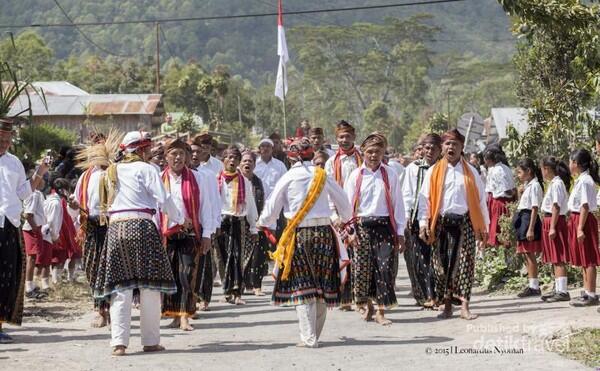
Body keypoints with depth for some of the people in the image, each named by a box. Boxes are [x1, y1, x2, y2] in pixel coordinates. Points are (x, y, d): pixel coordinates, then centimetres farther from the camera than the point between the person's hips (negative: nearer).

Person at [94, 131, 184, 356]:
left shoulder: (111, 172, 18)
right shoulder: (145, 169, 0)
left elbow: (104, 207, 19)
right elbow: (163, 199, -3)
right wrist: (181, 220, 8)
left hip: (115, 228, 5)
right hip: (141, 226, -5)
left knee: (120, 288, 4)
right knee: (149, 287, 3)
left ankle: (119, 342, -3)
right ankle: (151, 341, 6)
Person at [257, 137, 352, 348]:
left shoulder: (288, 178, -3)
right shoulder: (322, 175, 3)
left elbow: (272, 208, 3)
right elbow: (343, 201, 14)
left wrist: (262, 223, 25)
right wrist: (346, 219, 34)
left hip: (299, 234, -2)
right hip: (324, 232, 2)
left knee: (301, 286, 2)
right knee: (322, 285, 11)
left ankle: (309, 338, -3)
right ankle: (315, 334, 17)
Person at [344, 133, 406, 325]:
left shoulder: (390, 175, 3)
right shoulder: (356, 175, 5)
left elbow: (398, 204, 4)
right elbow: (348, 204, 5)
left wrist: (400, 233, 1)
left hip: (385, 225, -1)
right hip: (362, 226, 1)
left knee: (385, 268, -6)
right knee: (362, 267, 3)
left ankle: (381, 311, -1)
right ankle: (367, 305, 24)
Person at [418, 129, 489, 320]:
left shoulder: (470, 172, 8)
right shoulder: (434, 172, 6)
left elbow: (480, 199, 9)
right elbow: (425, 198, 3)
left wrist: (484, 225, 7)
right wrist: (423, 222, -6)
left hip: (465, 222, 0)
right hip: (441, 223, 0)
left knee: (465, 263, -7)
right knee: (442, 263, 3)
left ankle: (464, 306, -8)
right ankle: (447, 306, 12)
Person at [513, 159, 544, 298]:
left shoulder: (534, 186, -12)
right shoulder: (528, 186, 16)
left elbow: (535, 208, -18)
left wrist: (531, 229, -21)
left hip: (529, 219, -10)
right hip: (522, 220, 10)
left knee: (530, 254, -6)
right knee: (526, 254, 11)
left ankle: (534, 287, -3)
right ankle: (532, 285, 16)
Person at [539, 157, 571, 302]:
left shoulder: (556, 184, -14)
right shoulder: (555, 183, 14)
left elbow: (556, 207, -18)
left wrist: (553, 227, -20)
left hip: (556, 221, -10)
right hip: (550, 221, 10)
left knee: (558, 259, -8)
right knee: (555, 259, 13)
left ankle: (563, 292, -7)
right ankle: (558, 289, 19)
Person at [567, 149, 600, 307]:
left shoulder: (584, 181, -16)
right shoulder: (582, 179, 12)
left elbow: (585, 206, -20)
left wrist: (580, 228, -22)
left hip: (584, 220, -10)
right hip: (578, 220, 10)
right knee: (584, 260, 14)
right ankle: (587, 293, 20)